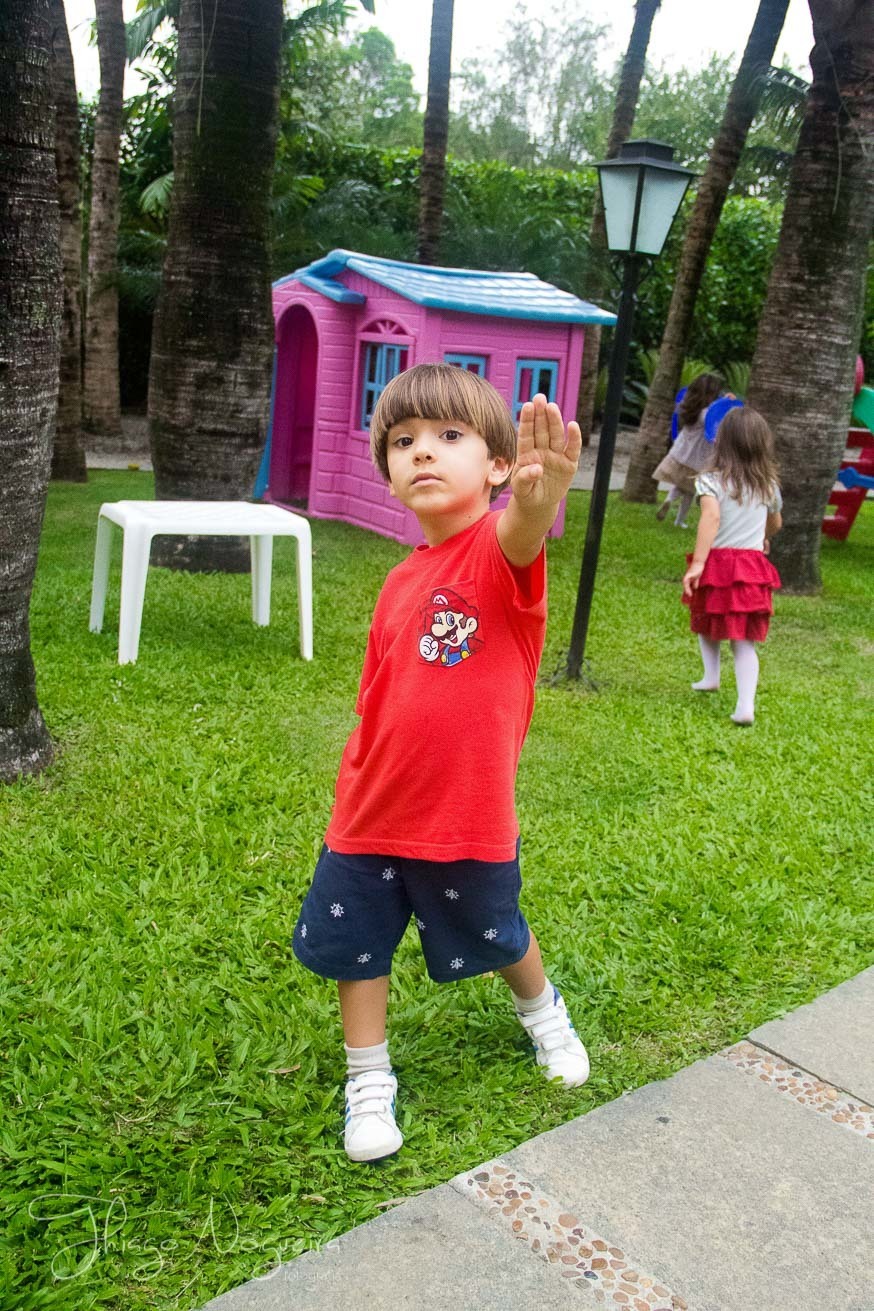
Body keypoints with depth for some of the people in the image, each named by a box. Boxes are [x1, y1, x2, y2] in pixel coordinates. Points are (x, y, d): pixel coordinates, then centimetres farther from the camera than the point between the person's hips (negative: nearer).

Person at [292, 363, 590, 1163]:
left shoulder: (499, 550, -16)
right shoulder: (401, 585, 3)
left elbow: (520, 534, -43)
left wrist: (539, 497, -66)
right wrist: (350, 800, 12)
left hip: (469, 819, -4)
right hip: (371, 818, 5)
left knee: (496, 940, 19)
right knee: (356, 948, 11)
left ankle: (542, 1007, 52)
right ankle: (369, 1082, 35)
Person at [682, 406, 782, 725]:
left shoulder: (711, 481, -7)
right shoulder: (769, 485, 7)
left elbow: (711, 516, -23)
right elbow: (775, 525, 23)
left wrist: (697, 562, -25)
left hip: (717, 564, -2)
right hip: (753, 566, 2)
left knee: (706, 624, 26)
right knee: (744, 641, 2)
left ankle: (711, 676, 27)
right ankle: (746, 704, -9)